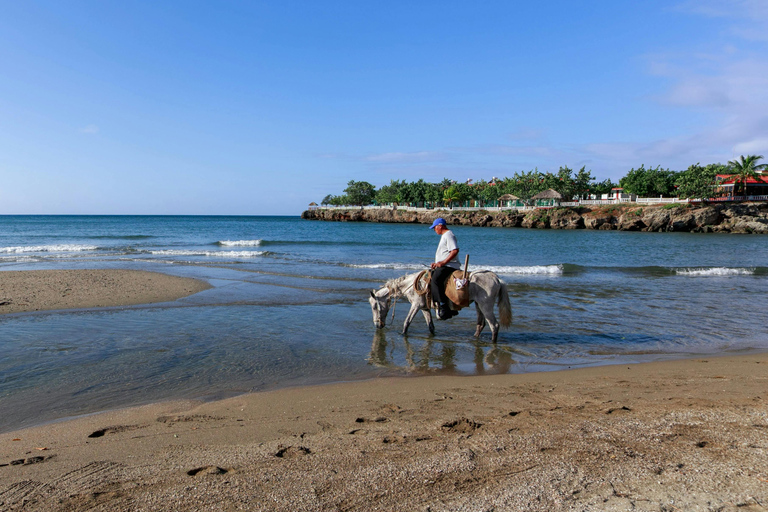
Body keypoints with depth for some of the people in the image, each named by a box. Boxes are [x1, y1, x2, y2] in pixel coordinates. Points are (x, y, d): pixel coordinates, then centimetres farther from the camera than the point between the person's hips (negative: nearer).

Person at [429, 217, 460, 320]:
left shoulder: (449, 235, -10)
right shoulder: (444, 235, 23)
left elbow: (455, 250, -22)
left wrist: (443, 262, -24)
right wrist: (437, 263, 17)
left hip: (449, 266, -12)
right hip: (443, 266, 12)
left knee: (435, 280, -30)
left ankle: (444, 307, -31)